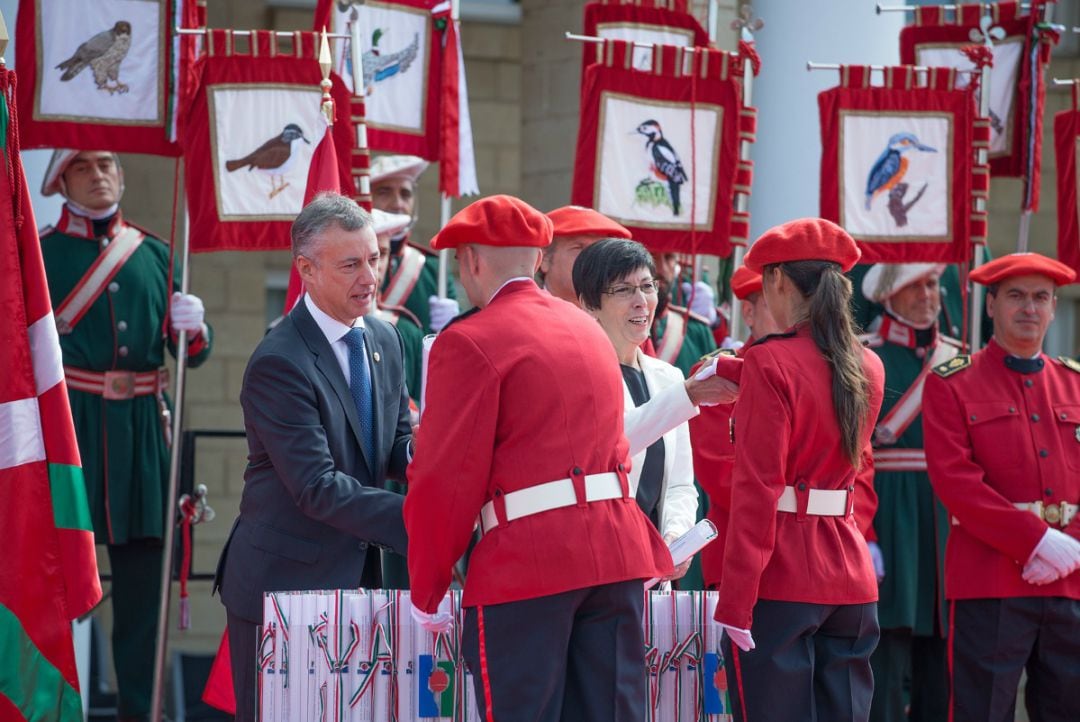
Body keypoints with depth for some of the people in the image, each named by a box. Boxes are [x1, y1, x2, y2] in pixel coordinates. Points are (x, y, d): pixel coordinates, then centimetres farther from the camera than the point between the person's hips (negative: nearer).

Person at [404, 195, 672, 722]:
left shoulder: (469, 342, -6)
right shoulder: (590, 332, 18)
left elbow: (446, 477, -8)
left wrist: (426, 592, 0)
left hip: (525, 564, -7)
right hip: (619, 551, 7)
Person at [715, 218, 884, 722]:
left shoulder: (770, 363, -12)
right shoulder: (867, 367, 9)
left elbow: (757, 491, -15)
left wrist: (734, 604, -14)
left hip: (781, 583, -6)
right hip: (851, 575, 7)